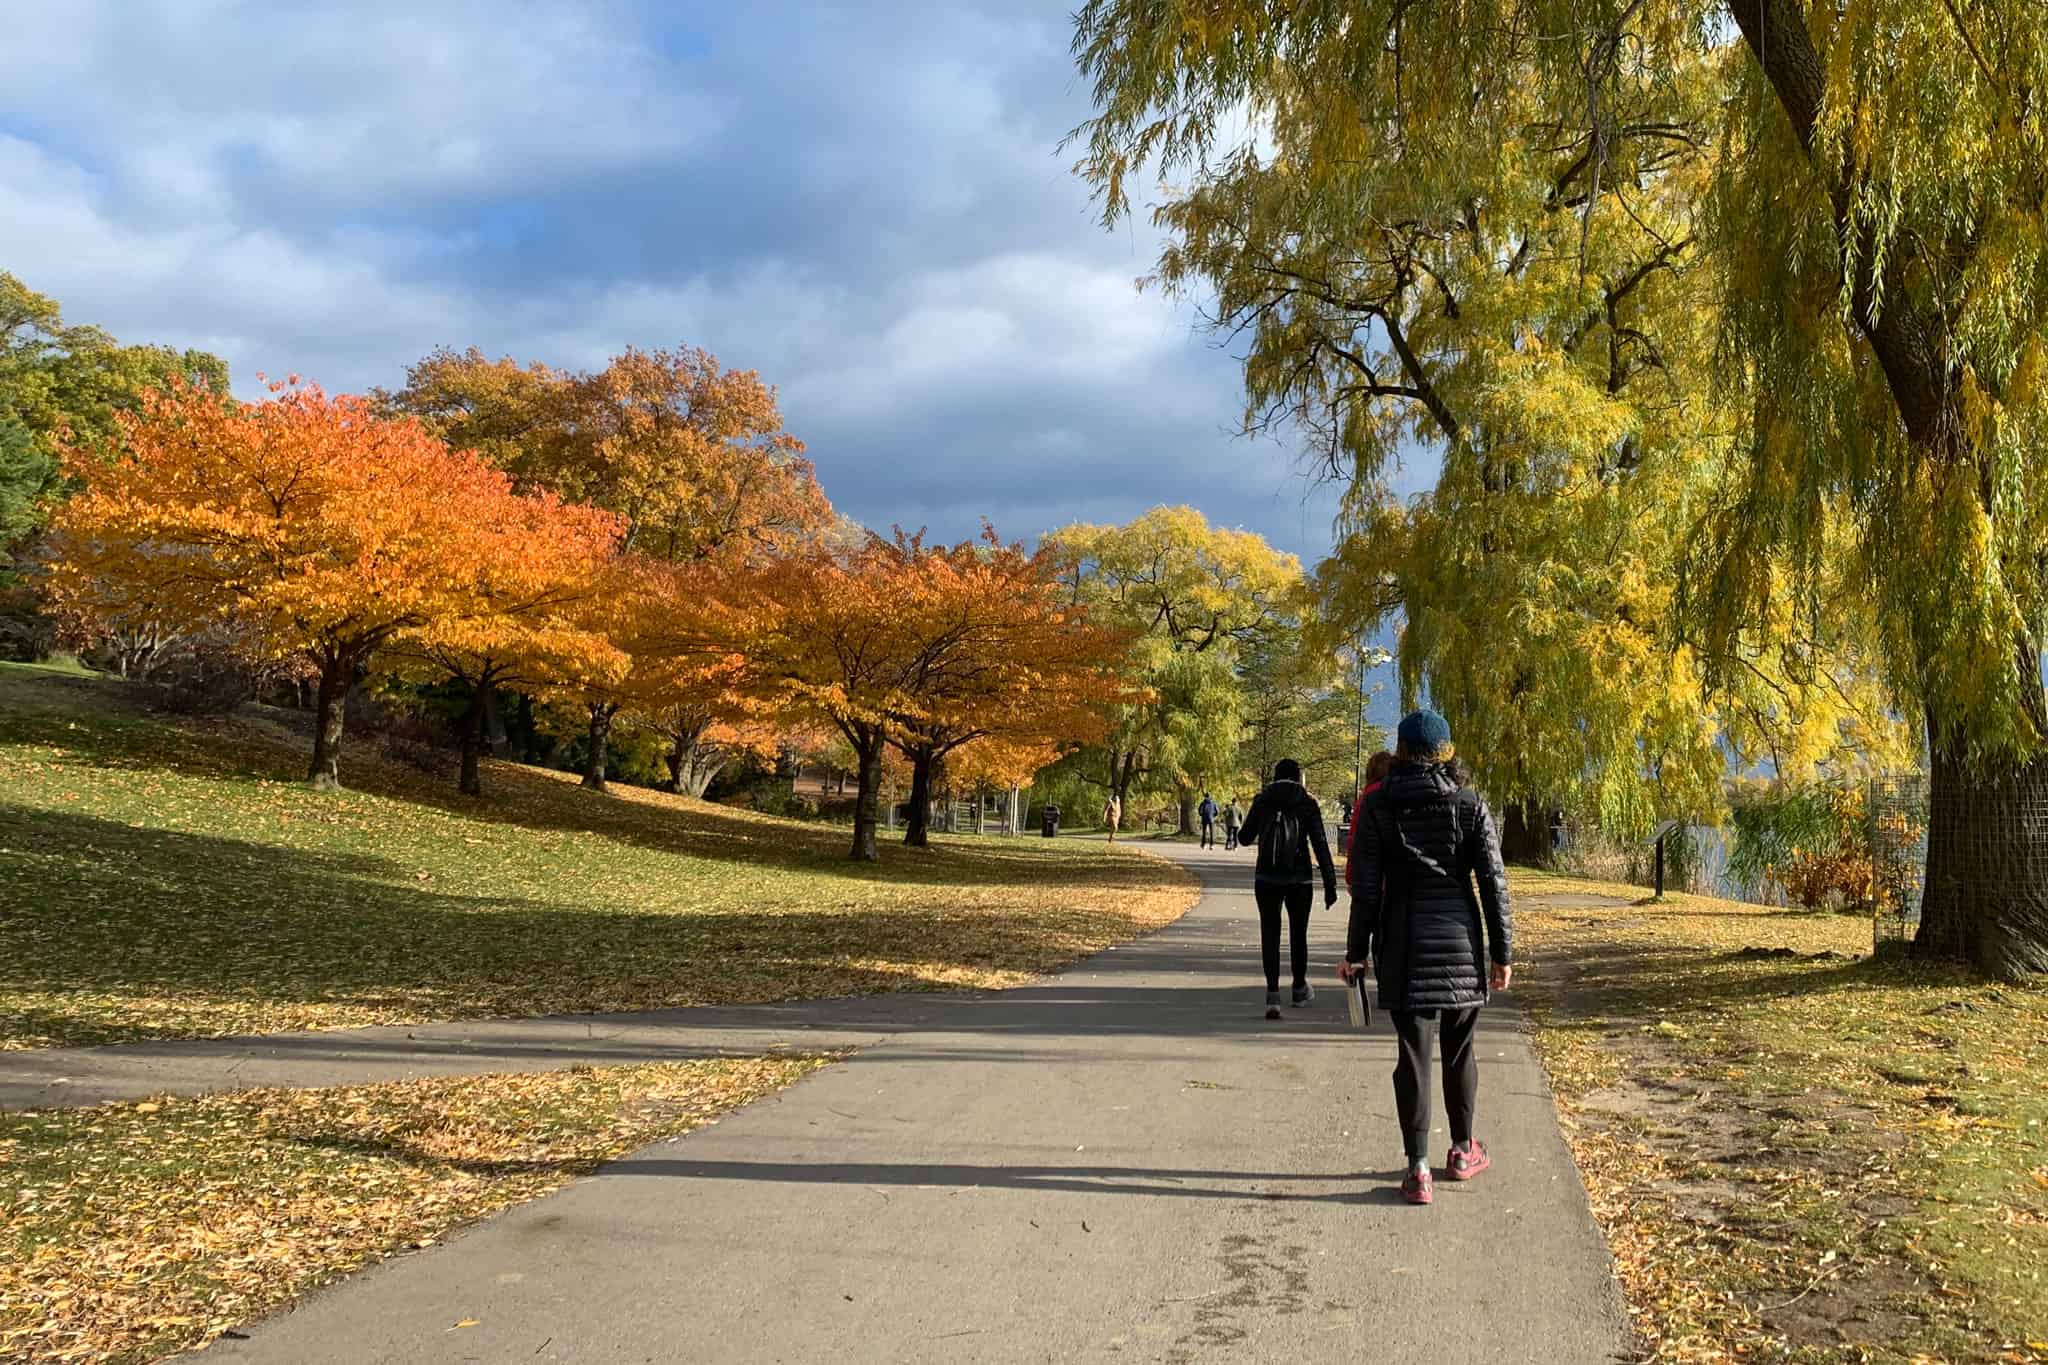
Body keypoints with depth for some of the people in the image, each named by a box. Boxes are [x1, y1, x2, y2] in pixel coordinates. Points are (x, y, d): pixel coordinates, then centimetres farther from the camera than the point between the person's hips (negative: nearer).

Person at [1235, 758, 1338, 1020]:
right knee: (1298, 934, 16)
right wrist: (1330, 883, -6)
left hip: (1266, 879, 0)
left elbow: (1244, 837, 9)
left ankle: (1273, 994, -12)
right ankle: (1300, 988, 32)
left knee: (1270, 935, 1)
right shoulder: (1307, 804, -3)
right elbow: (1320, 844, -8)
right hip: (1299, 880, 0)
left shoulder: (1262, 801, 0)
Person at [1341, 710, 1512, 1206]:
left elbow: (1365, 886, -3)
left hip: (1403, 944, -1)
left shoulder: (1377, 807, -2)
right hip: (1460, 941, 1)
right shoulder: (1471, 806, -1)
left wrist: (1357, 952, 3)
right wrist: (1502, 953, 2)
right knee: (1459, 1049, 16)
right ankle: (1462, 1151, 30)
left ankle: (1418, 1169, 2)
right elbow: (1494, 884, -3)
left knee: (1413, 1053, 2)